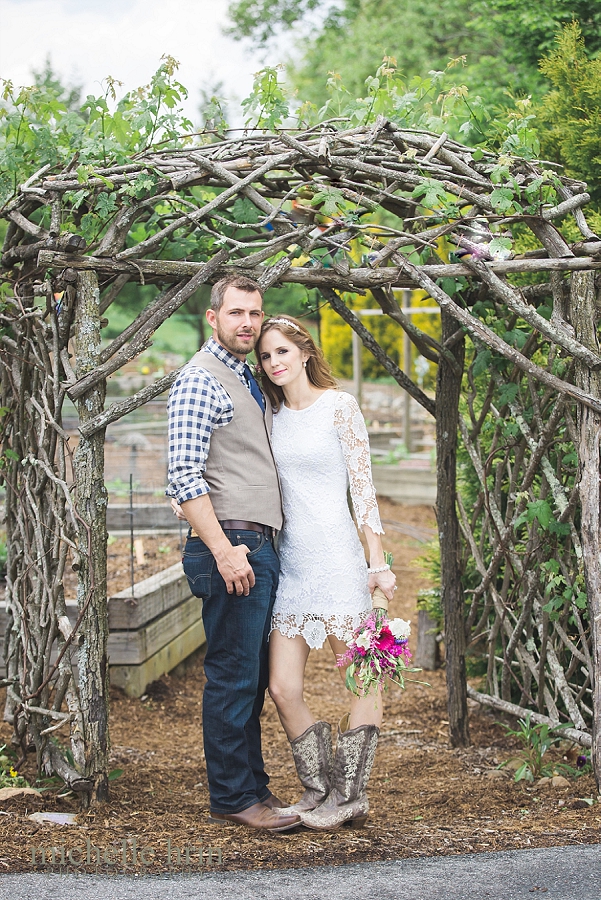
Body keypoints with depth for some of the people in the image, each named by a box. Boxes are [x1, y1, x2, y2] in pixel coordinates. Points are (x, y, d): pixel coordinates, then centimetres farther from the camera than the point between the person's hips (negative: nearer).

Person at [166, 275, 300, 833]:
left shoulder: (248, 381, 20)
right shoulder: (200, 380, -9)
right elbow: (185, 476, -17)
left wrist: (256, 547, 18)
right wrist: (224, 550, -21)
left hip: (259, 547, 9)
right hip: (229, 544, -9)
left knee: (252, 679, 13)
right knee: (232, 676, -5)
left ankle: (252, 788, 20)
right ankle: (232, 798, 2)